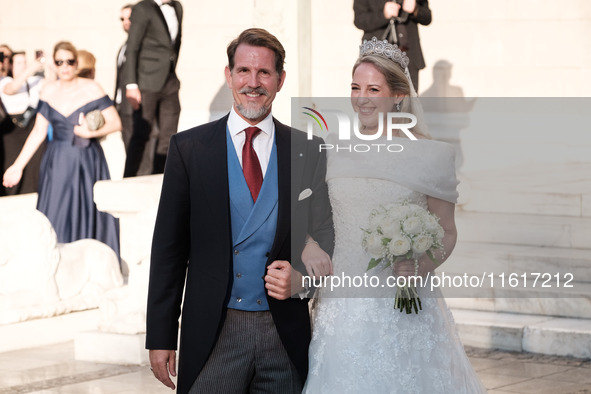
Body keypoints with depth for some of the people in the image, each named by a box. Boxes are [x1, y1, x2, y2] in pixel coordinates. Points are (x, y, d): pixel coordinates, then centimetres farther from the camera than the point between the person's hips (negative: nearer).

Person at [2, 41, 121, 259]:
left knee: (87, 216, 1)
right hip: (57, 164, 3)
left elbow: (115, 123, -5)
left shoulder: (91, 88, -5)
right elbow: (38, 132, 8)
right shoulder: (49, 91, 4)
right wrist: (18, 165, 4)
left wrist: (92, 132, -21)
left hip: (87, 162, -3)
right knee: (57, 220, 1)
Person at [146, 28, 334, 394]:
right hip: (213, 334, -1)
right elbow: (169, 247, 2)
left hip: (286, 335, 2)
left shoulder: (307, 151, 6)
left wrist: (303, 278, -13)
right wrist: (160, 337, -2)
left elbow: (324, 229, 10)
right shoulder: (188, 148, 2)